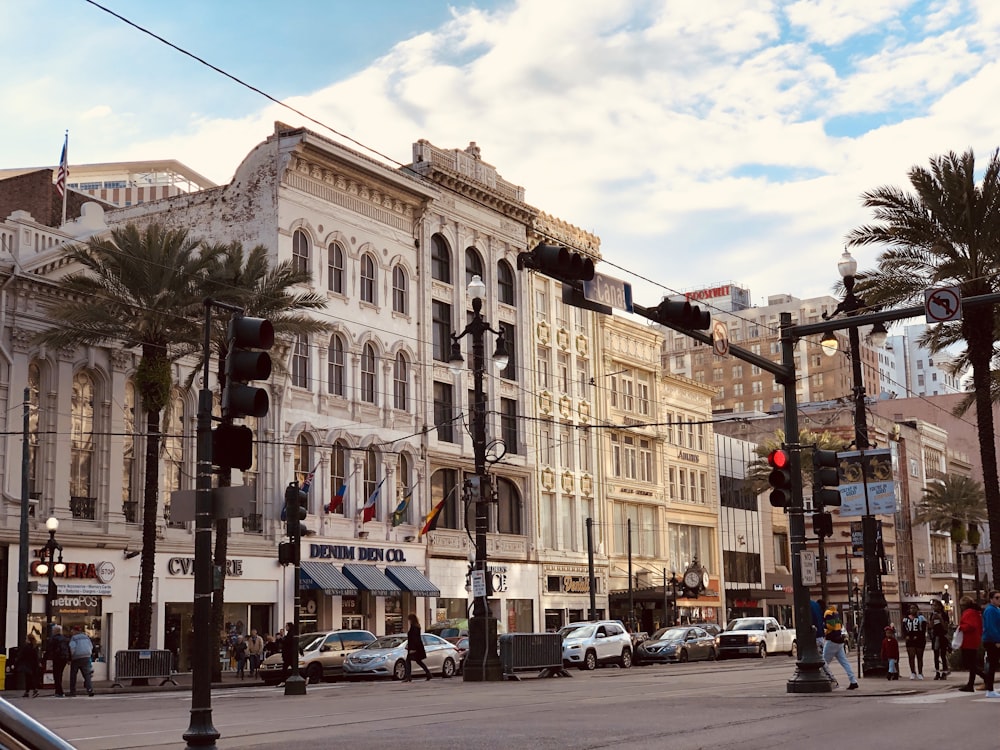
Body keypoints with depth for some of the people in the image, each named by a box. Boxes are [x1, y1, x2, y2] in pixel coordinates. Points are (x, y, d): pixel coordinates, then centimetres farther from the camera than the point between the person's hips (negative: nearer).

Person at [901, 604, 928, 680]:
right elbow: (904, 629, 9)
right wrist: (905, 636, -10)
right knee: (911, 656, -7)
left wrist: (917, 636, -15)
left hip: (919, 639, -2)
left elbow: (923, 629, -3)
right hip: (910, 640, 2)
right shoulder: (906, 619, 12)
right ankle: (913, 673, -6)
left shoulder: (921, 618, 4)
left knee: (919, 657, 4)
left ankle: (920, 673, 10)